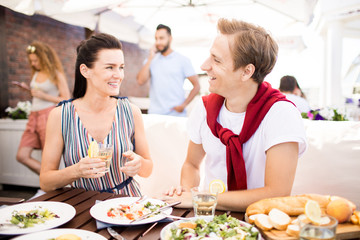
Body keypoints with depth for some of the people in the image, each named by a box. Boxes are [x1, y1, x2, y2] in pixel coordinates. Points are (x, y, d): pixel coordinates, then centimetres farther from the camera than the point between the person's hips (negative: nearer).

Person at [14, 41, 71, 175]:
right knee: (22, 156, 1)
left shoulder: (56, 75, -4)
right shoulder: (36, 74, 15)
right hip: (34, 116, 7)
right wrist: (27, 89, 7)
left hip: (48, 116, -7)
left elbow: (67, 100, -8)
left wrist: (44, 96, -14)